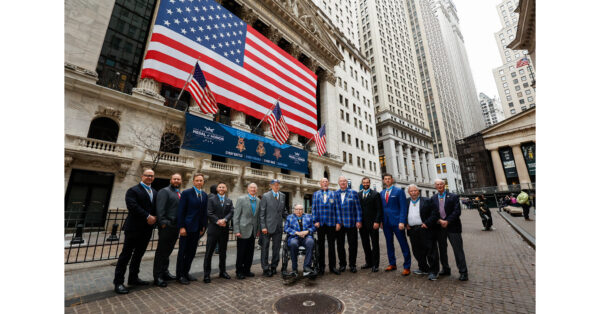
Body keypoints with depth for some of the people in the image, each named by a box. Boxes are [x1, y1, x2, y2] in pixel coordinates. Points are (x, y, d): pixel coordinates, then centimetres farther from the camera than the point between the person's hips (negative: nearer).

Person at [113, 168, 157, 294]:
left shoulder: (154, 192, 14)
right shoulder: (133, 190, -6)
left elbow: (156, 208, 12)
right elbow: (133, 206, -18)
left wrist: (154, 218, -6)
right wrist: (147, 217, -19)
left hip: (147, 229, 7)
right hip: (134, 227, -6)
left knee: (139, 254, 15)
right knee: (126, 254, 2)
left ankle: (133, 278, 26)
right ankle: (118, 282, 13)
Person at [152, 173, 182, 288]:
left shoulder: (180, 194, 18)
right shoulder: (164, 191, -5)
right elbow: (160, 208, -15)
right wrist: (163, 222, -21)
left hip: (176, 226, 7)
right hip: (167, 226, -7)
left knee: (168, 251, 16)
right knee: (161, 251, 2)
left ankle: (164, 272, 28)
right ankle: (157, 276, 12)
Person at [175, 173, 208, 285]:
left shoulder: (205, 195, 8)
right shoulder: (186, 193, -7)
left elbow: (205, 212, 10)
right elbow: (180, 211, -9)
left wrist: (204, 227, 6)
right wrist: (181, 227, -13)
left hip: (198, 228, 5)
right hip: (187, 227, -5)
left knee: (192, 252, 14)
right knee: (182, 251, 7)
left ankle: (186, 272, 30)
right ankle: (179, 275, 22)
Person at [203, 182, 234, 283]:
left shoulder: (229, 201, 10)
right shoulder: (211, 199, 1)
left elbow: (231, 212, -2)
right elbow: (209, 213, -8)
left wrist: (224, 220, -19)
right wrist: (218, 221, -18)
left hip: (224, 229, 4)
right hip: (213, 229, -3)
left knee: (223, 252, 13)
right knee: (209, 252, 1)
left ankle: (222, 271, 26)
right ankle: (207, 274, 12)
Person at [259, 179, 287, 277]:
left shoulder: (282, 196, 8)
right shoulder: (265, 196, -5)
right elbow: (262, 213, -7)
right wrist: (263, 226, -12)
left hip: (279, 226, 4)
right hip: (268, 226, -4)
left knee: (277, 248, 12)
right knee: (265, 248, 6)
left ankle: (274, 267, 27)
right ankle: (265, 269, 19)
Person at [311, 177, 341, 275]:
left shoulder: (333, 194, 6)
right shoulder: (316, 194, 9)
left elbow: (336, 208, 3)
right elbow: (314, 208, 5)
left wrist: (338, 222, -3)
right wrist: (316, 221, -5)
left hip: (331, 223, 0)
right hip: (320, 223, 1)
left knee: (331, 245, 8)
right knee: (320, 245, 9)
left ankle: (332, 266, 20)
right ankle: (321, 267, 21)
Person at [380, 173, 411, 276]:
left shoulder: (399, 191, -3)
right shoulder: (382, 193, 12)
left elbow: (403, 207, -8)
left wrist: (402, 221, -16)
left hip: (396, 221, -5)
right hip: (386, 222, 5)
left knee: (403, 244, 2)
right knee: (389, 244, 14)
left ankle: (407, 267, 14)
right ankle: (392, 264, 27)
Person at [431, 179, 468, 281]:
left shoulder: (453, 196, -1)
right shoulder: (433, 198, 6)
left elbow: (457, 211, -8)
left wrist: (447, 221, -15)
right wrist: (440, 221, -12)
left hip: (452, 226, -3)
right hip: (439, 227, 3)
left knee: (458, 250, 0)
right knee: (442, 250, 12)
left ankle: (463, 272, 12)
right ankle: (445, 269, 26)